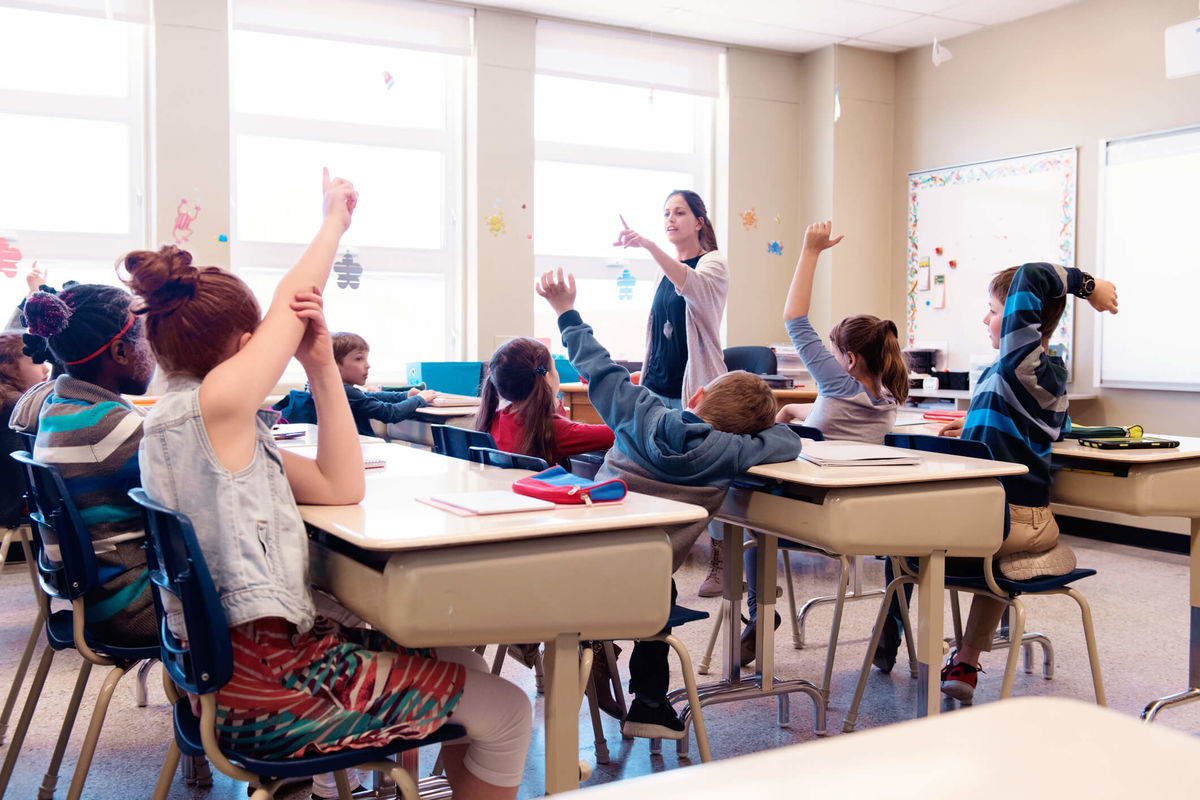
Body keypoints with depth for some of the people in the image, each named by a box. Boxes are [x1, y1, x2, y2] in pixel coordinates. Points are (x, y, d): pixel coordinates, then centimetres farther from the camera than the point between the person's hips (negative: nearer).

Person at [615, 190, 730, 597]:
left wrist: (648, 245, -40)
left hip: (697, 385, -6)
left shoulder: (713, 263, -4)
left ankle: (719, 565, 7)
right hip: (659, 385, 6)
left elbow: (690, 283, -29)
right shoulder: (664, 270, 16)